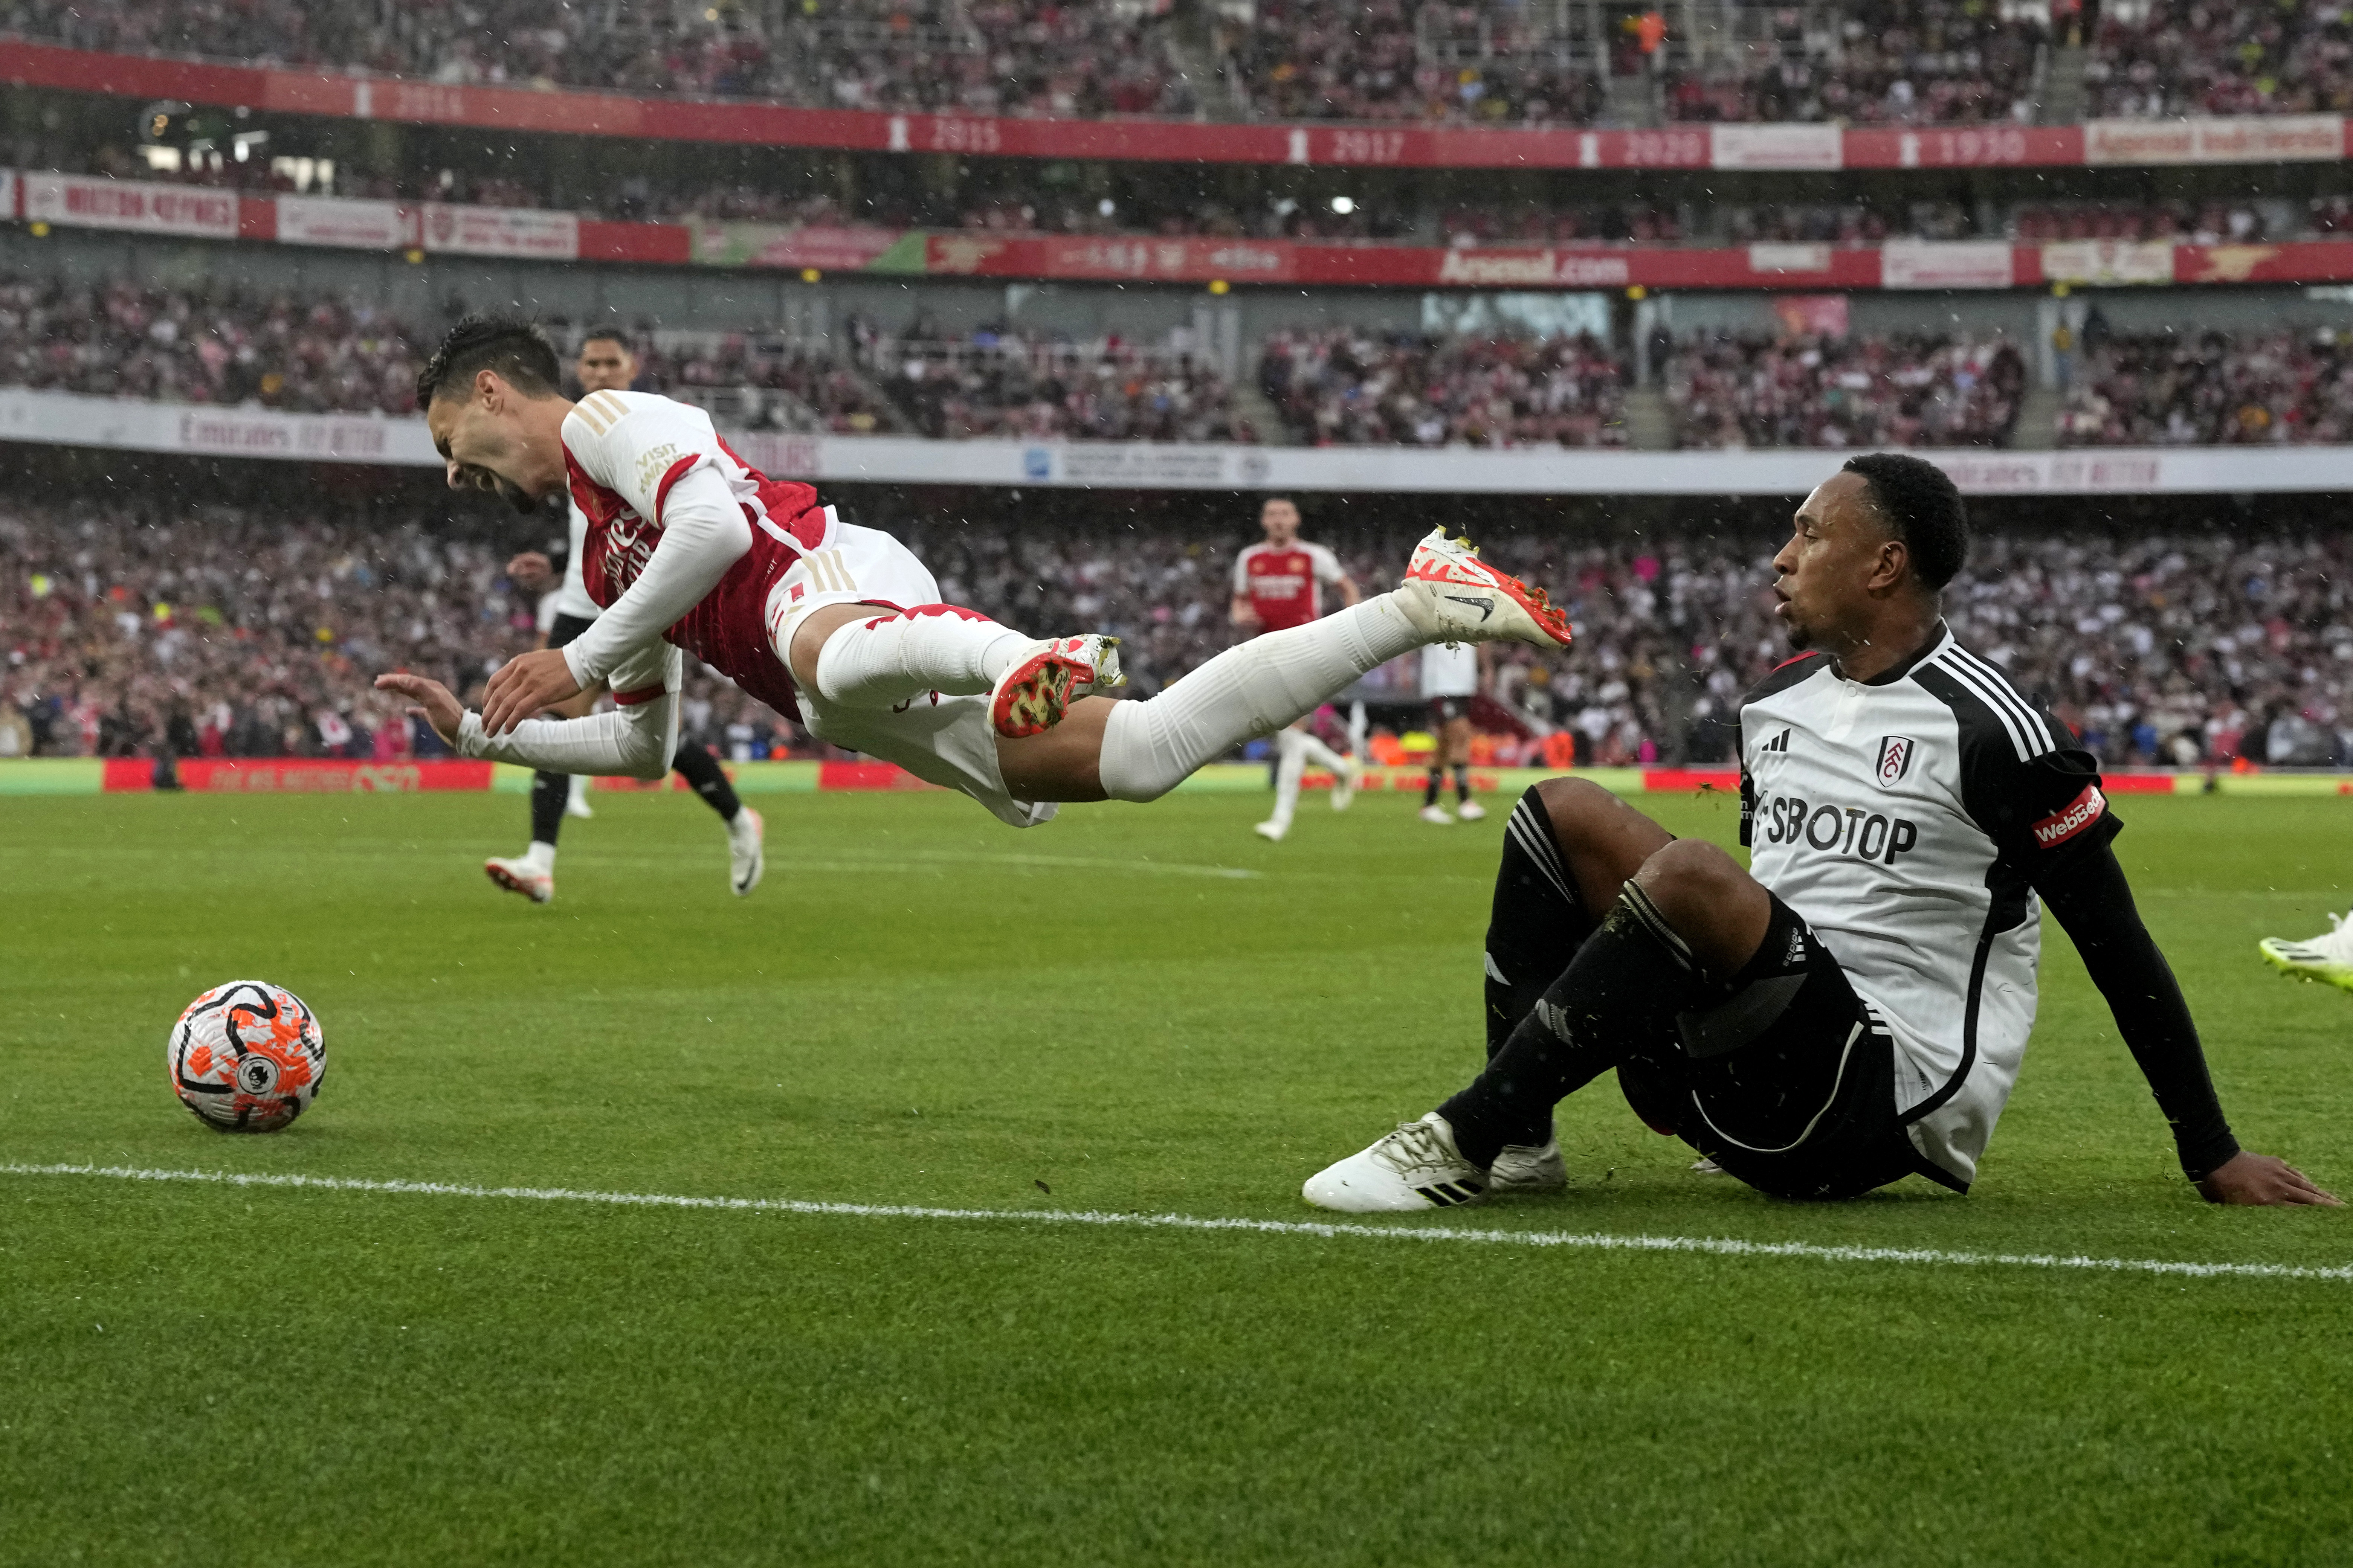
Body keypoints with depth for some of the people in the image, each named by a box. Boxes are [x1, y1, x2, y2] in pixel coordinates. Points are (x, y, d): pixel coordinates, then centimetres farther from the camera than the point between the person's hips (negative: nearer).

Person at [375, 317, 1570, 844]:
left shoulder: (603, 419, 8)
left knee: (829, 654, -44)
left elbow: (717, 525, -10)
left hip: (832, 579, -7)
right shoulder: (603, 556, 36)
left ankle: (1036, 662, -66)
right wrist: (478, 734, 32)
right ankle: (1425, 607, -3)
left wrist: (577, 662, -6)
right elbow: (644, 743, 39)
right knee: (1142, 751, -7)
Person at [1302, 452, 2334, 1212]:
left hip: (1891, 1101, -8)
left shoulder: (1991, 732, -10)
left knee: (1688, 877, -30)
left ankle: (1464, 1144, -24)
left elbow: (2119, 951, -7)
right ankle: (1515, 1144, -8)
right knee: (1564, 811, 3)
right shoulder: (1777, 702, 14)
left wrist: (2213, 1159, -6)